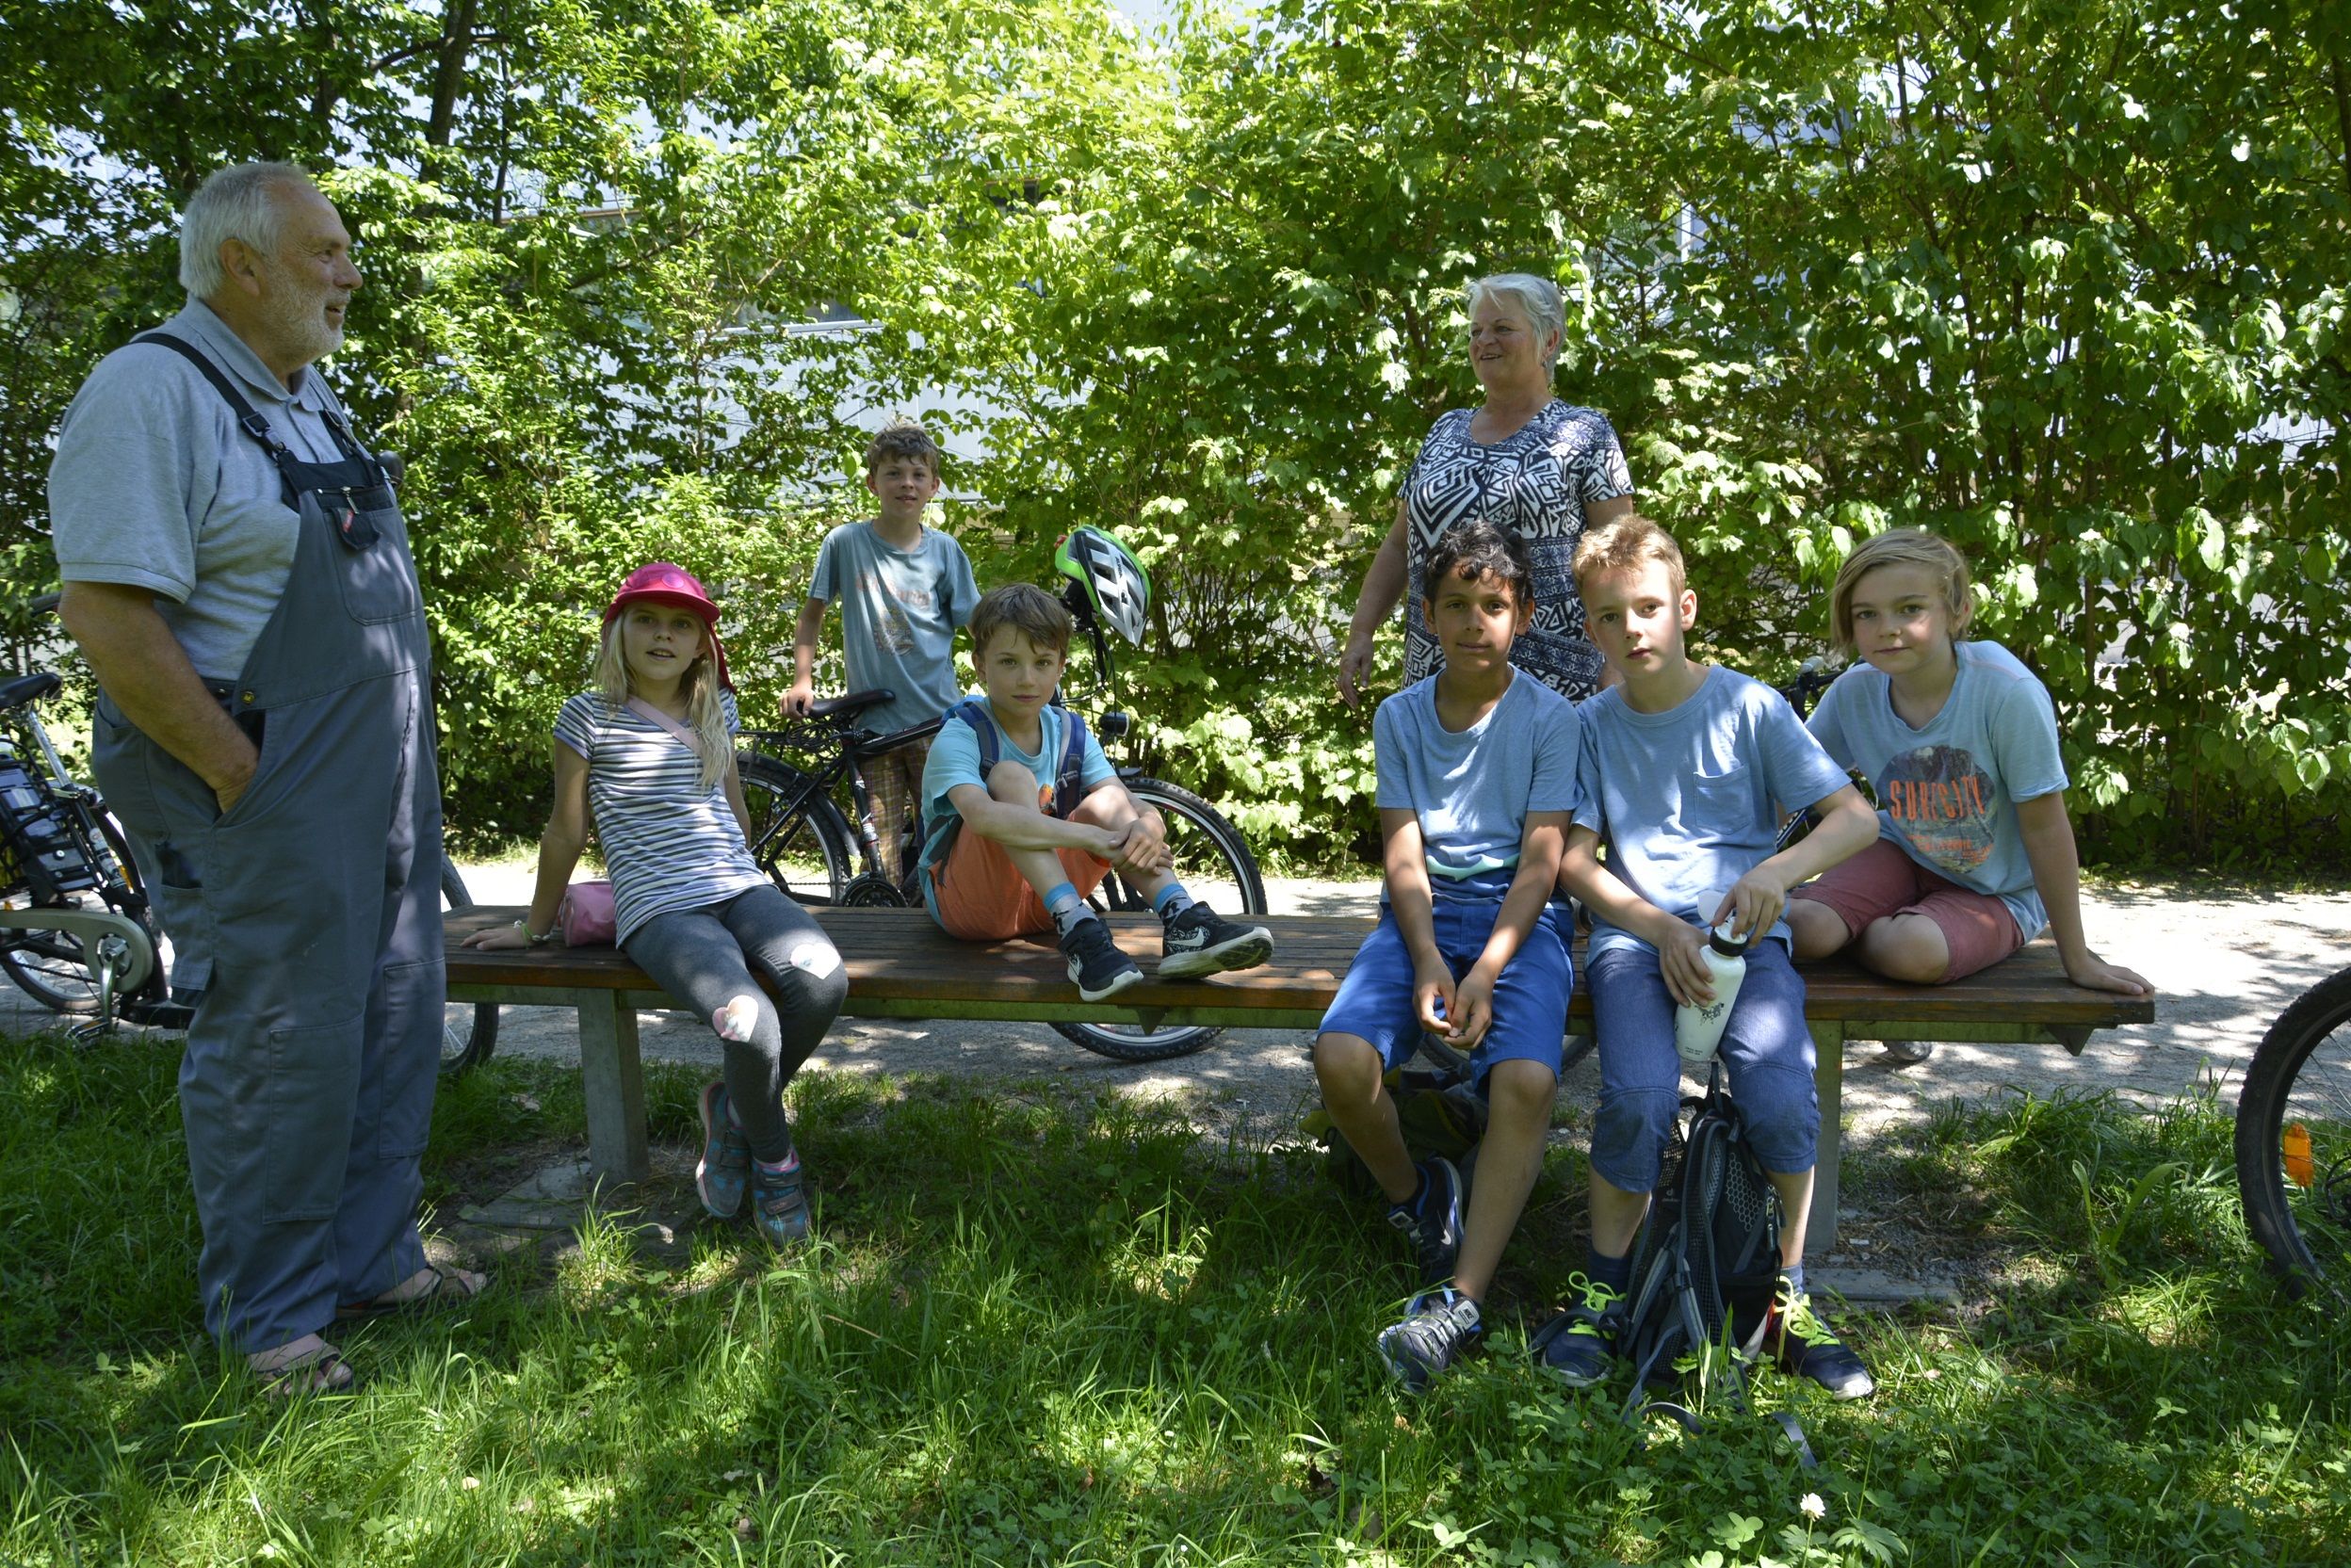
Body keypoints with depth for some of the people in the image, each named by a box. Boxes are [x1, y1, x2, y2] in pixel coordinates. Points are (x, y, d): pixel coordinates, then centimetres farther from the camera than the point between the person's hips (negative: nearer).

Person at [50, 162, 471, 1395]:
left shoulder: (308, 393, 15)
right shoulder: (151, 392, -14)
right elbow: (107, 611, -21)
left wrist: (400, 765, 15)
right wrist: (243, 775, -19)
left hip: (381, 790, 9)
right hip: (267, 800, -9)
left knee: (395, 1027, 15)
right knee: (280, 1052, 0)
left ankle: (371, 1259, 30)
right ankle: (267, 1319, 16)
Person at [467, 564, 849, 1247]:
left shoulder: (717, 711, 18)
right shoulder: (589, 716, 5)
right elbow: (567, 831, 11)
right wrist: (535, 927, 17)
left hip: (742, 889, 5)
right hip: (659, 910, -5)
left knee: (823, 982, -29)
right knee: (751, 1023, -32)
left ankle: (733, 1109, 1)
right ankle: (774, 1161, 0)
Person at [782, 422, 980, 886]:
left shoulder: (944, 550, 4)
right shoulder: (845, 543, 0)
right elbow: (812, 614, 10)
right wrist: (802, 680, 0)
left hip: (937, 722, 1)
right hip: (873, 724, -1)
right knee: (882, 862, 1)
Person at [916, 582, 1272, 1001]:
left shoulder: (1071, 733, 3)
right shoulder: (959, 736, -14)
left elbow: (1143, 812, -9)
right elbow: (981, 815, -36)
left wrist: (1146, 827, -35)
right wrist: (1092, 838, -41)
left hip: (1038, 903, 5)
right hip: (965, 902, -5)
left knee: (1108, 801, -16)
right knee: (1011, 776, -27)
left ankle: (1183, 923, -34)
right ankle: (1077, 932, -42)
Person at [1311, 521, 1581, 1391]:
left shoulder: (1550, 718, 1)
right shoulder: (1400, 717, 8)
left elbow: (1541, 858, -6)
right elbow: (1404, 854, 1)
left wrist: (1486, 970, -19)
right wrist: (1426, 959, -16)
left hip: (1520, 917, -2)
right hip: (1424, 915, 2)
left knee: (1527, 1080, -30)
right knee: (1341, 1058, -24)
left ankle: (1459, 1298, -22)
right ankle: (1417, 1198, 6)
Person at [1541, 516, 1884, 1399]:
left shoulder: (1749, 707, 4)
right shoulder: (1594, 725, 8)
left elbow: (1857, 817, 0)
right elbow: (1575, 861, 6)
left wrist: (1779, 870, -20)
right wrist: (1661, 928, -10)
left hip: (1744, 932, 0)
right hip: (1635, 934, 0)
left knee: (1781, 1100, -27)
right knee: (1639, 1101, -28)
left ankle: (1786, 1298, 0)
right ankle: (1602, 1292, -3)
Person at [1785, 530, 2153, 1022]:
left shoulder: (2007, 692, -27)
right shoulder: (1853, 693, -14)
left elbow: (2044, 827, -20)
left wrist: (2078, 960, -14)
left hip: (1998, 892, -2)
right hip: (1902, 855, 3)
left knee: (1915, 952, -34)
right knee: (1800, 926, -27)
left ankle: (1861, 932, 1)